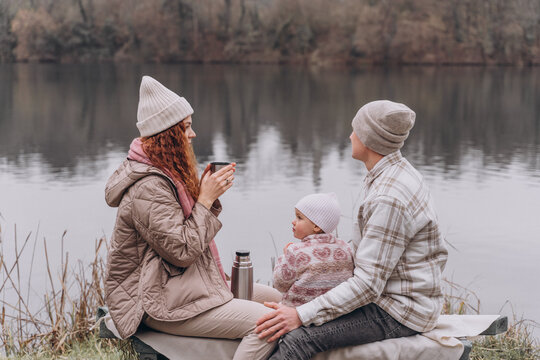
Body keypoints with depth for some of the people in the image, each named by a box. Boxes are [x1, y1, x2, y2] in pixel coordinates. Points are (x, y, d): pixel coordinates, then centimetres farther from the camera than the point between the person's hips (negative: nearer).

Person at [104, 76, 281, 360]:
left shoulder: (165, 174, 11)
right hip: (161, 302, -11)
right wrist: (206, 198, -17)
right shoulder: (148, 188, -22)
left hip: (186, 281, 11)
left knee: (273, 298, 8)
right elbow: (183, 250, -24)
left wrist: (207, 192, 1)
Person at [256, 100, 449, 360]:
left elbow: (368, 283, -27)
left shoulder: (390, 198, -26)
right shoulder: (396, 172, 8)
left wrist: (302, 315, -27)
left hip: (399, 312, -11)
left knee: (300, 336, -25)